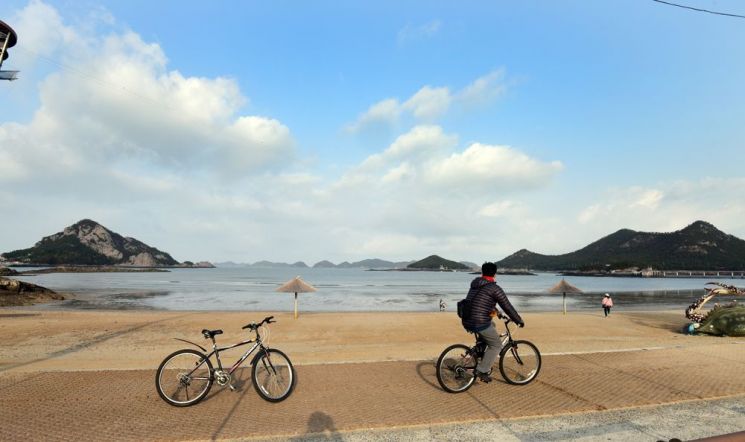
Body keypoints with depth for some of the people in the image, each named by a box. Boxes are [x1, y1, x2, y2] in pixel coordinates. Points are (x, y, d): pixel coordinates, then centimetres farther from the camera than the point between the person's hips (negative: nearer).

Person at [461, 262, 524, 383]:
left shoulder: (475, 285, 14)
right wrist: (519, 321, 8)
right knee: (496, 345, 11)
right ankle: (482, 370, 3)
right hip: (480, 323, -7)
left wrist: (493, 309, 39)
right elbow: (507, 307, -4)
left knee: (492, 326, 31)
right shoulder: (495, 288, -8)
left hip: (467, 322, 7)